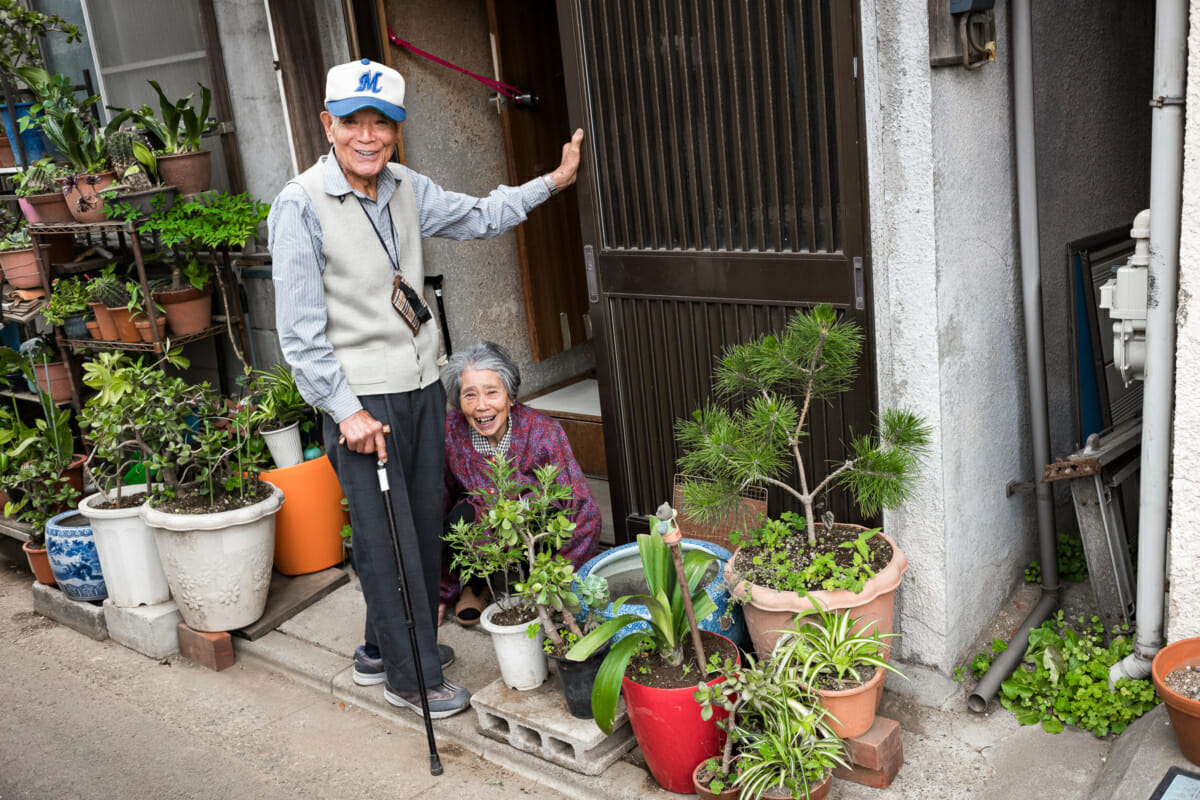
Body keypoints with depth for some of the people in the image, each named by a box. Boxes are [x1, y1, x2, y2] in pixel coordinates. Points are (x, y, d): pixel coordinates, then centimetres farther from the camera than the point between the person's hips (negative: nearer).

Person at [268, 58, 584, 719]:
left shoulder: (406, 189, 5)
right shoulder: (301, 205, -13)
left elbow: (477, 217, 23)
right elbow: (300, 330, -14)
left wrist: (552, 182, 19)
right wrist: (346, 411, -16)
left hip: (421, 386, 7)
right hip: (361, 398, -7)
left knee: (423, 528, 15)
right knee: (385, 540, 1)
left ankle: (382, 649, 34)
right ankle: (410, 677, 19)